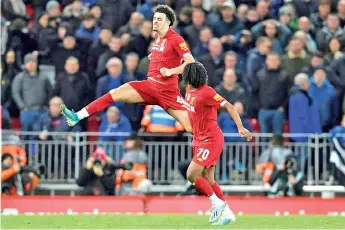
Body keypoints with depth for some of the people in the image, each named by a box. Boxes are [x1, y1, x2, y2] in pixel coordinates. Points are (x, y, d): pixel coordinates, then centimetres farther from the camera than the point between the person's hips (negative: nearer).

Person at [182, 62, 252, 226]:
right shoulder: (189, 90, 6)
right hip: (199, 139, 9)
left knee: (192, 175, -14)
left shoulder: (206, 92, -19)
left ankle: (216, 203, 0)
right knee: (208, 180, 8)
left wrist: (240, 127, -30)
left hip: (210, 140, -9)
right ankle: (227, 213, 14)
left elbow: (228, 106, -21)